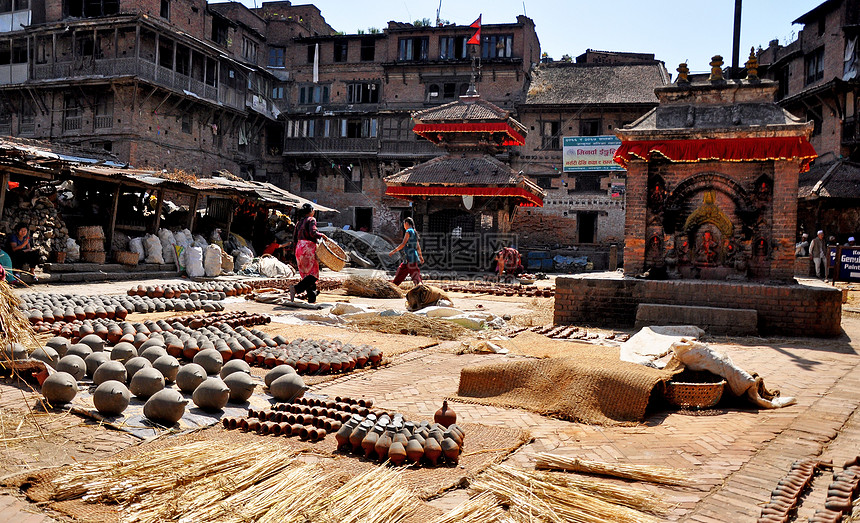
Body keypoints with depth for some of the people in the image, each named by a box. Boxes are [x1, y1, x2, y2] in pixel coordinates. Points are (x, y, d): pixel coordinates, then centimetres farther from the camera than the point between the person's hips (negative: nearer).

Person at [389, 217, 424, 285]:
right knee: (399, 273, 14)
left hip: (411, 258, -9)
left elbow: (403, 244, -17)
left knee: (416, 277, -10)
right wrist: (420, 256, 34)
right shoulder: (414, 232, 16)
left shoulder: (408, 231, -11)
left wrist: (393, 251, -12)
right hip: (408, 259, 9)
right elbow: (418, 246, 24)